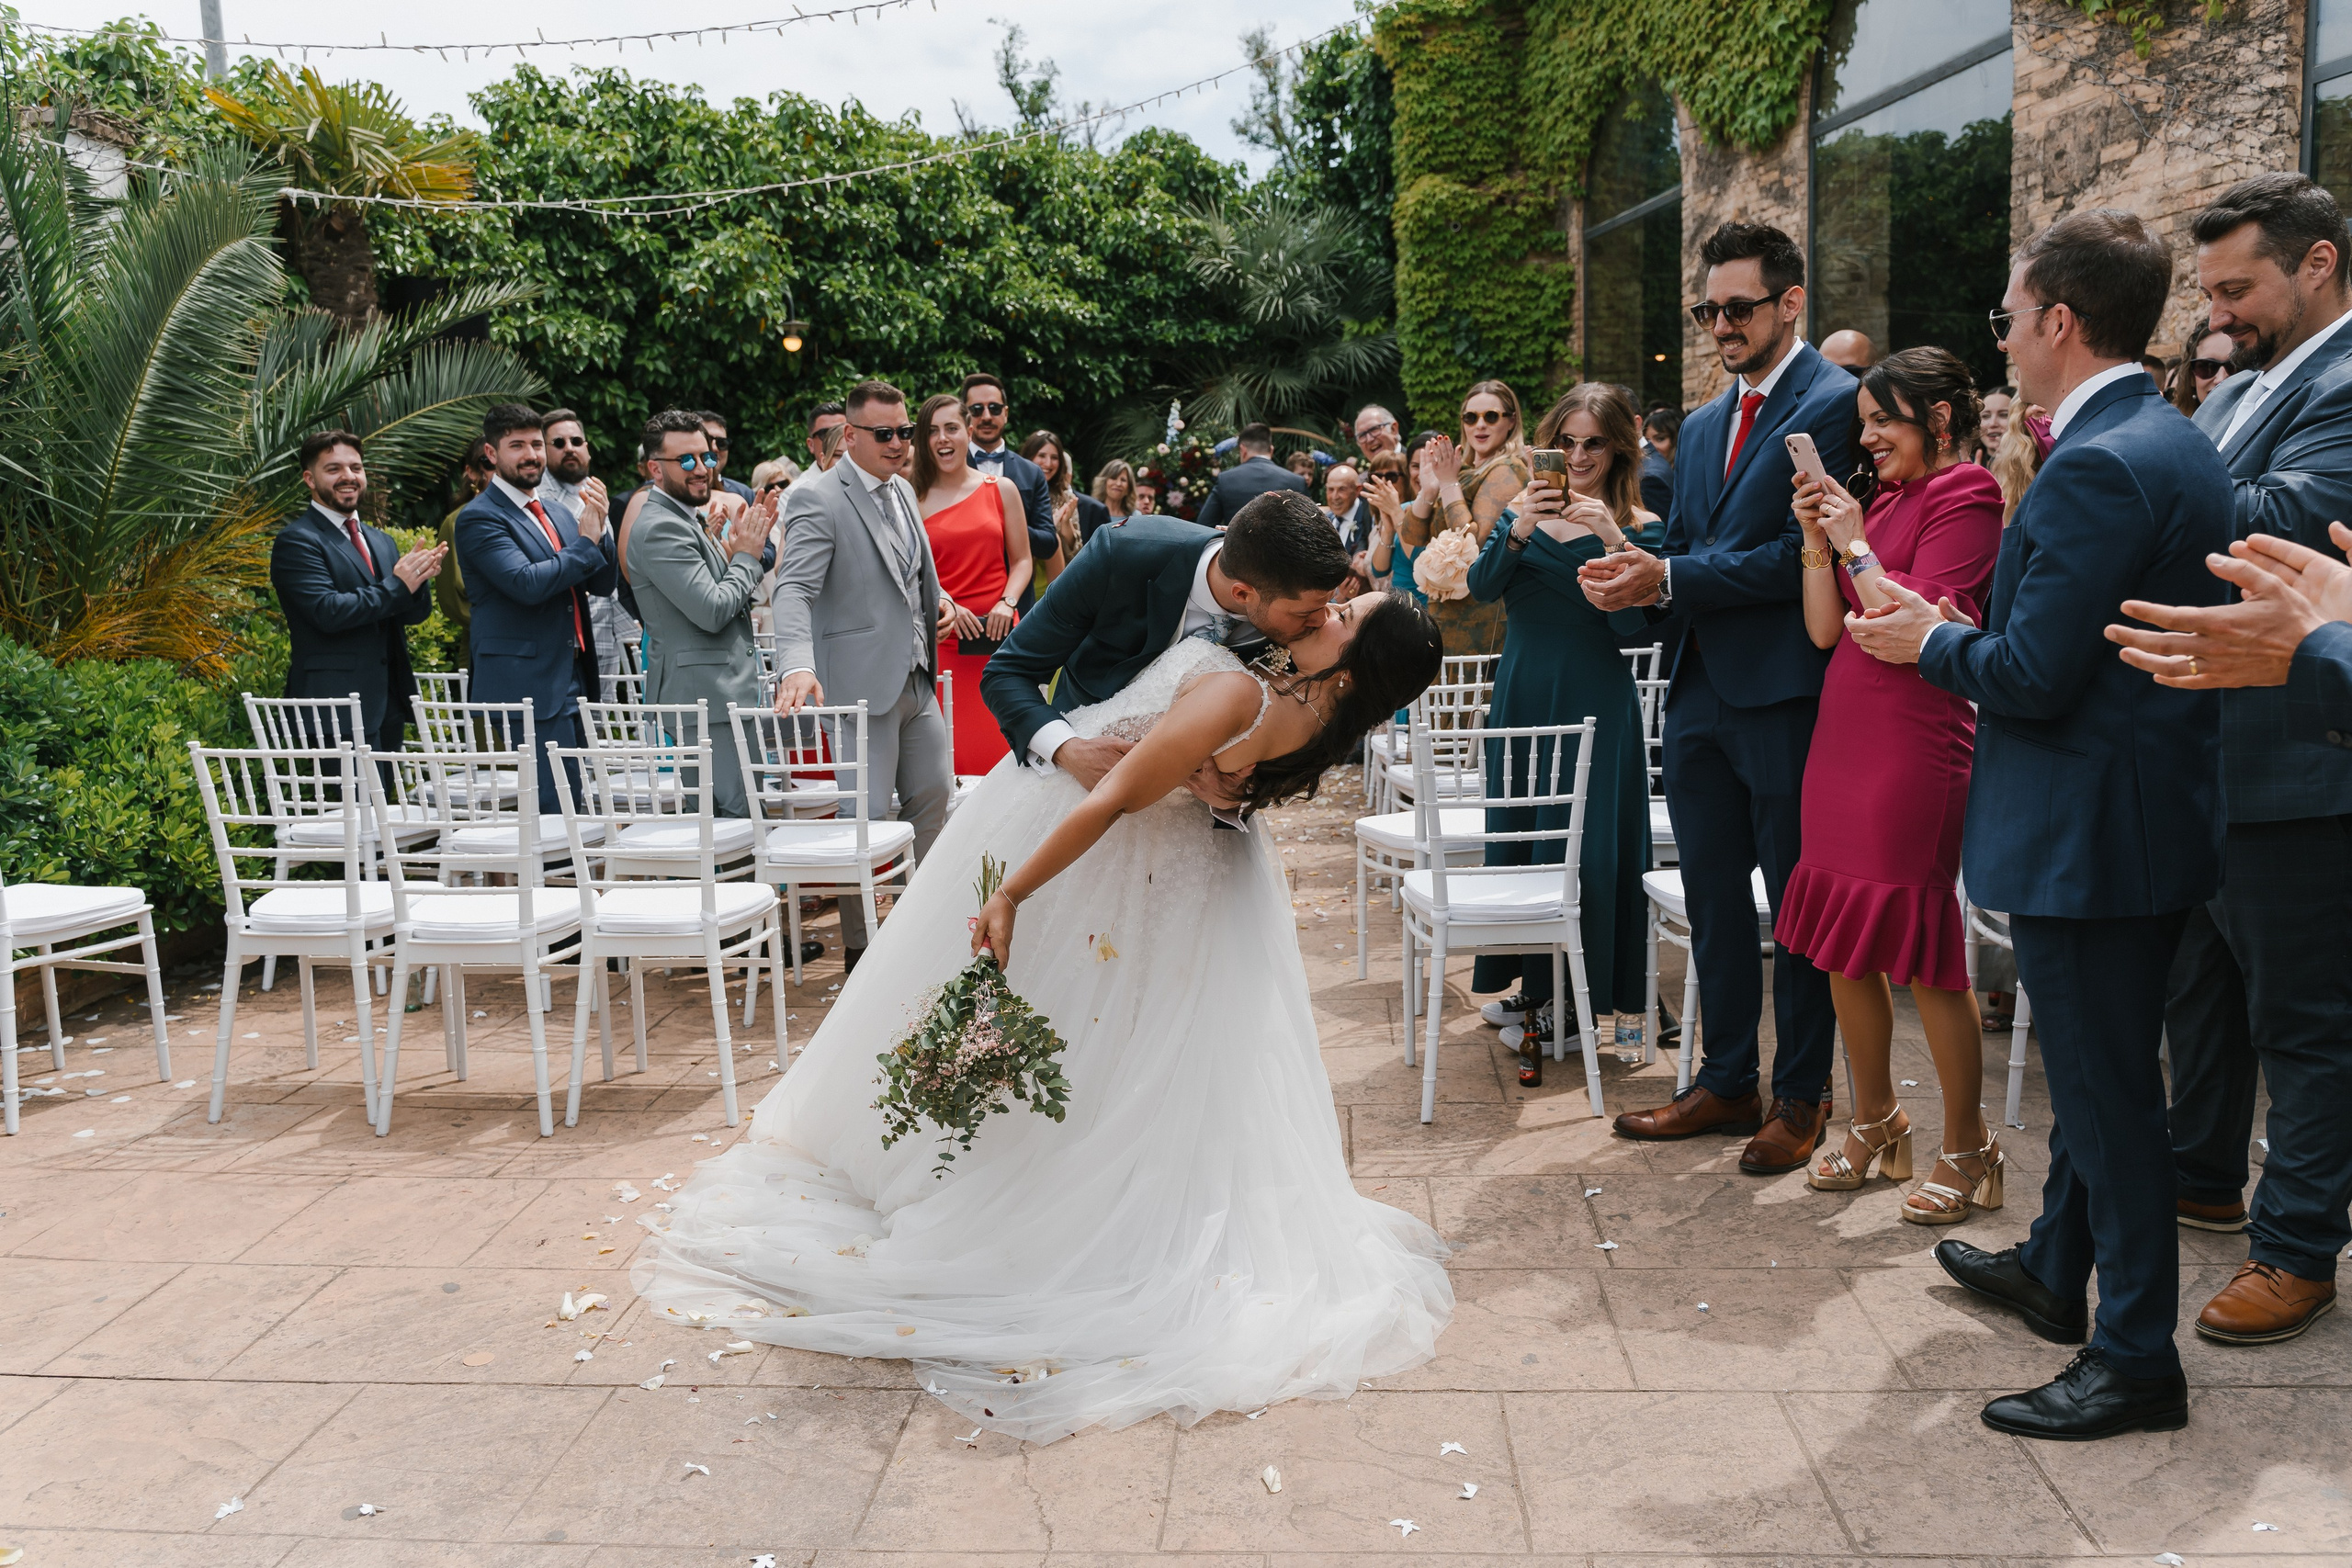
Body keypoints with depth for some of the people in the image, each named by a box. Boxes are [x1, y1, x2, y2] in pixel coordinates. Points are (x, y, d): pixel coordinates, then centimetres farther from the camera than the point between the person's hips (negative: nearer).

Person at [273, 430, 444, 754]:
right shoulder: (297, 541, -5)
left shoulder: (381, 542, 19)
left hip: (390, 703, 7)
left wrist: (418, 579, -10)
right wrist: (397, 585, -15)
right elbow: (327, 612, -17)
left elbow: (415, 614, 12)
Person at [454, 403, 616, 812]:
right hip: (528, 688, -8)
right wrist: (586, 541, -12)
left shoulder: (558, 513, 17)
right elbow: (527, 583, -21)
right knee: (549, 810, -9)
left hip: (575, 683, 8)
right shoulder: (479, 518, -7)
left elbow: (603, 583, 12)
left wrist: (598, 529, -5)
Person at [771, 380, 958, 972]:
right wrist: (797, 665, -40)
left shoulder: (903, 491, 14)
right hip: (863, 679, -8)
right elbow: (795, 590, -24)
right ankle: (859, 946, 9)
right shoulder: (817, 500, -13)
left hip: (917, 678, 8)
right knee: (867, 814, -4)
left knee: (935, 794, 16)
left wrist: (935, 597, 7)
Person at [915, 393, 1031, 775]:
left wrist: (1006, 604, -7)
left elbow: (1021, 560, 10)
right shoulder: (913, 499, 6)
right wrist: (944, 604, -12)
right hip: (938, 639, -1)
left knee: (1000, 744, -1)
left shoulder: (1000, 489, 10)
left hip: (997, 634, 1)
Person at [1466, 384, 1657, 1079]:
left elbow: (1634, 625, -15)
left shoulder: (1637, 525, -4)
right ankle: (1530, 984, 26)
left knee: (1583, 842, -2)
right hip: (1521, 689, 4)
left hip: (1594, 700, -4)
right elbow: (1482, 585, -8)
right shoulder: (1525, 508, 6)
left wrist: (1612, 538, -25)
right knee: (1517, 833, 11)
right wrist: (1519, 529, -25)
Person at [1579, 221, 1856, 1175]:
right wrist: (1634, 580, -6)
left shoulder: (1834, 404, -8)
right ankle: (1726, 1081, 27)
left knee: (1796, 901, 4)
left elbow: (1806, 553, -17)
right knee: (1712, 894, 14)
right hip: (1701, 691, 8)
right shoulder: (1702, 427, 18)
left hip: (1785, 693, -8)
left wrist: (1670, 578, -19)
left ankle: (1801, 1095, 18)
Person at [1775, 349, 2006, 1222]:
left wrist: (1856, 546, -10)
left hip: (1913, 747, -8)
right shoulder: (1882, 499, 16)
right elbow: (1825, 629, 10)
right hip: (1843, 737, 8)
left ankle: (1967, 1150, 13)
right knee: (1843, 945, 12)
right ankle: (1875, 1122, 29)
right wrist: (1818, 537, 0)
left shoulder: (1963, 502, -7)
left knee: (1919, 951, -2)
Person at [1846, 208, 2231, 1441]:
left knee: (2106, 1087, 1)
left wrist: (1931, 642, -5)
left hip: (2087, 830, -10)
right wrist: (1962, 633, 11)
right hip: (2150, 813, 10)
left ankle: (2137, 1359, 14)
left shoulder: (2095, 468, -22)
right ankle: (2056, 1271, 40)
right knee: (2099, 1071, 22)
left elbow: (2032, 678, -23)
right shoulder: (2171, 445, 10)